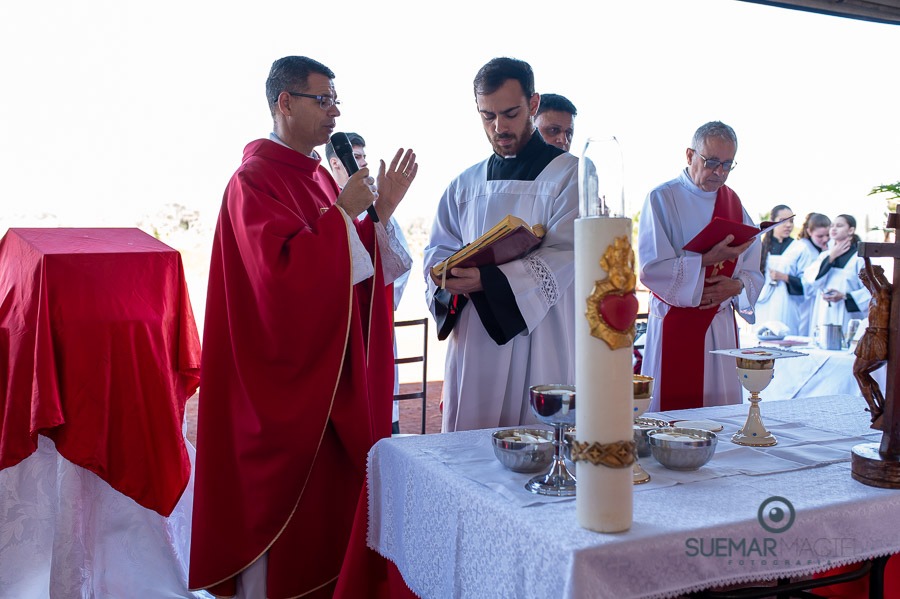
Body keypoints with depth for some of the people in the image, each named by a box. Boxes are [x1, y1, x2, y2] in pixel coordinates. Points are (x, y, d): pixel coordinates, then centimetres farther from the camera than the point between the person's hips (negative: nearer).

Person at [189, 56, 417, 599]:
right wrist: (342, 211, -19)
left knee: (331, 489, 15)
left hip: (335, 370, 8)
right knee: (283, 491, 3)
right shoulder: (254, 180, -12)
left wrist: (382, 209, 0)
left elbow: (358, 268, 12)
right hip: (284, 376, -8)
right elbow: (283, 268, -25)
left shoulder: (318, 177, 14)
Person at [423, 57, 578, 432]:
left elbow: (565, 255, -12)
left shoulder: (569, 174, 0)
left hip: (540, 338, -4)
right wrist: (451, 277, -10)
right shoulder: (466, 184, 14)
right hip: (473, 340, 4)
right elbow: (437, 250, 14)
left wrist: (491, 279, -25)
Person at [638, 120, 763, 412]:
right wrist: (706, 260, -20)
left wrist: (736, 285, -11)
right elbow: (651, 268, -15)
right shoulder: (662, 199, -6)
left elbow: (753, 272, 10)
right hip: (674, 325, -5)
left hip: (722, 327, 5)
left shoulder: (733, 203, 11)